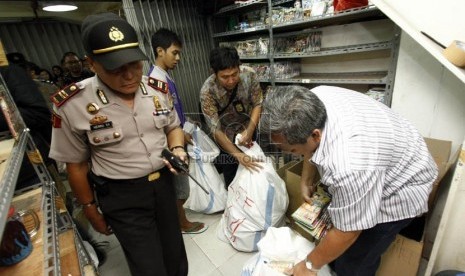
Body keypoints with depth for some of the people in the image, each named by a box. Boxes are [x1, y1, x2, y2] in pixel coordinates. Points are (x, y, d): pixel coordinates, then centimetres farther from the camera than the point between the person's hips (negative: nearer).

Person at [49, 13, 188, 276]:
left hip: (164, 183, 4)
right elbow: (77, 165, -5)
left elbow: (173, 127, 9)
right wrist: (91, 210, 4)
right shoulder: (73, 105, -16)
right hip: (122, 197, -3)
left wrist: (178, 149, -12)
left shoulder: (158, 88, -6)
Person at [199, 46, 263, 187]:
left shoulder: (249, 74, -25)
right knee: (231, 178, 7)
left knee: (253, 172, 18)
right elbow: (215, 129, -30)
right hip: (226, 136, -2)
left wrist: (249, 131, -28)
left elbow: (257, 104, -13)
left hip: (247, 130, 3)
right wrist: (238, 155, -38)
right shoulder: (207, 91, -31)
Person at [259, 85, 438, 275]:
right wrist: (306, 181, 7)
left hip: (398, 190, -7)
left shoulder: (350, 166, -44)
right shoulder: (313, 99, -21)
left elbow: (347, 233, -27)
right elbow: (311, 146, 0)